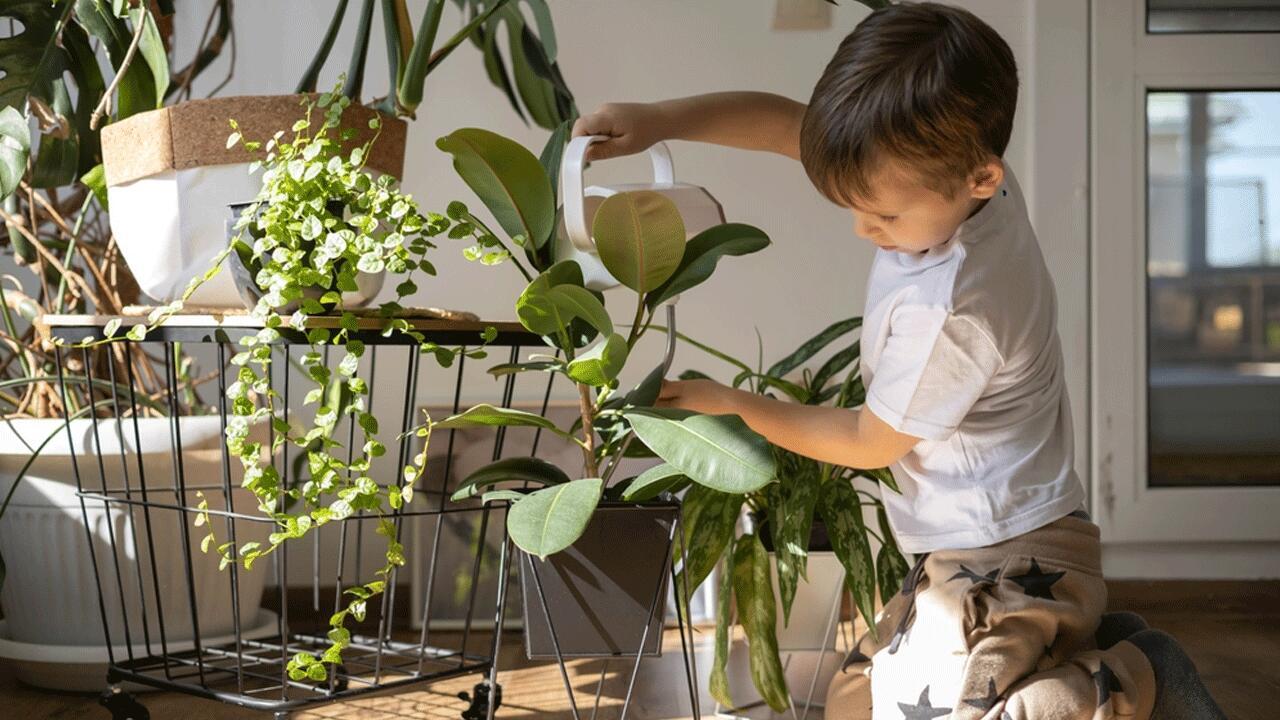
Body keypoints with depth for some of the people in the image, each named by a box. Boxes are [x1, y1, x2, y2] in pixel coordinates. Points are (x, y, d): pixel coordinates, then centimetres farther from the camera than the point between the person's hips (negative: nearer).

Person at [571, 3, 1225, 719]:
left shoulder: (945, 311, -28)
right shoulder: (949, 164, -6)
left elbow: (869, 442, -11)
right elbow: (789, 125, 2)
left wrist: (734, 405, -1)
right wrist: (660, 118, -9)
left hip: (1006, 565, -9)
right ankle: (1092, 648, 14)